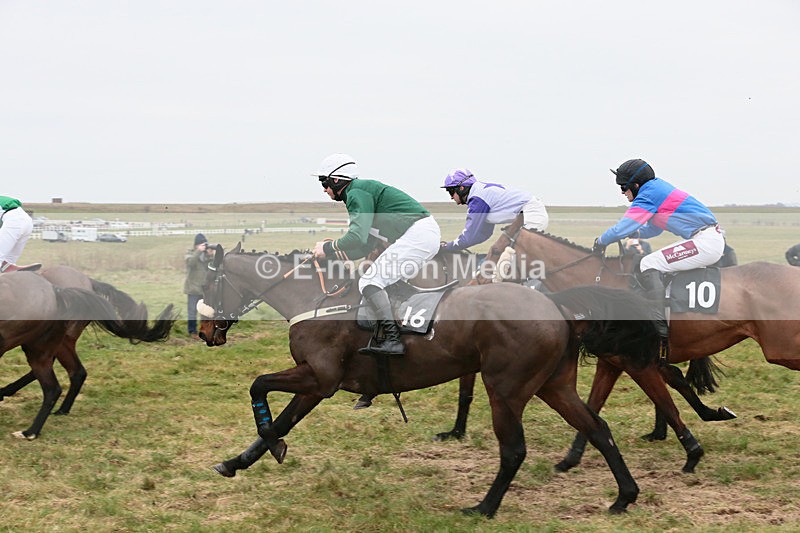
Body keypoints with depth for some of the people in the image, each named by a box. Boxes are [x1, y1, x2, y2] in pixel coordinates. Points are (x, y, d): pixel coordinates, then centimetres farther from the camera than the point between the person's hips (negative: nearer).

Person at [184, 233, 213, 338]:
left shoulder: (207, 252, 7)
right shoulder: (190, 252, -2)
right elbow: (190, 262, -24)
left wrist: (210, 255, -18)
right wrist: (199, 251, -29)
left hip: (205, 287, 4)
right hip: (193, 287, -4)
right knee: (192, 310, 0)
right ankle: (192, 331, 8)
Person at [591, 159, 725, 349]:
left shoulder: (648, 194, -10)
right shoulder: (657, 188, 20)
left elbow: (624, 226, -12)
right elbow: (653, 229, 31)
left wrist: (601, 242, 3)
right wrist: (633, 234, 19)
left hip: (705, 242, -11)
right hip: (713, 240, 11)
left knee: (648, 265, -13)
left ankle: (660, 329, -18)